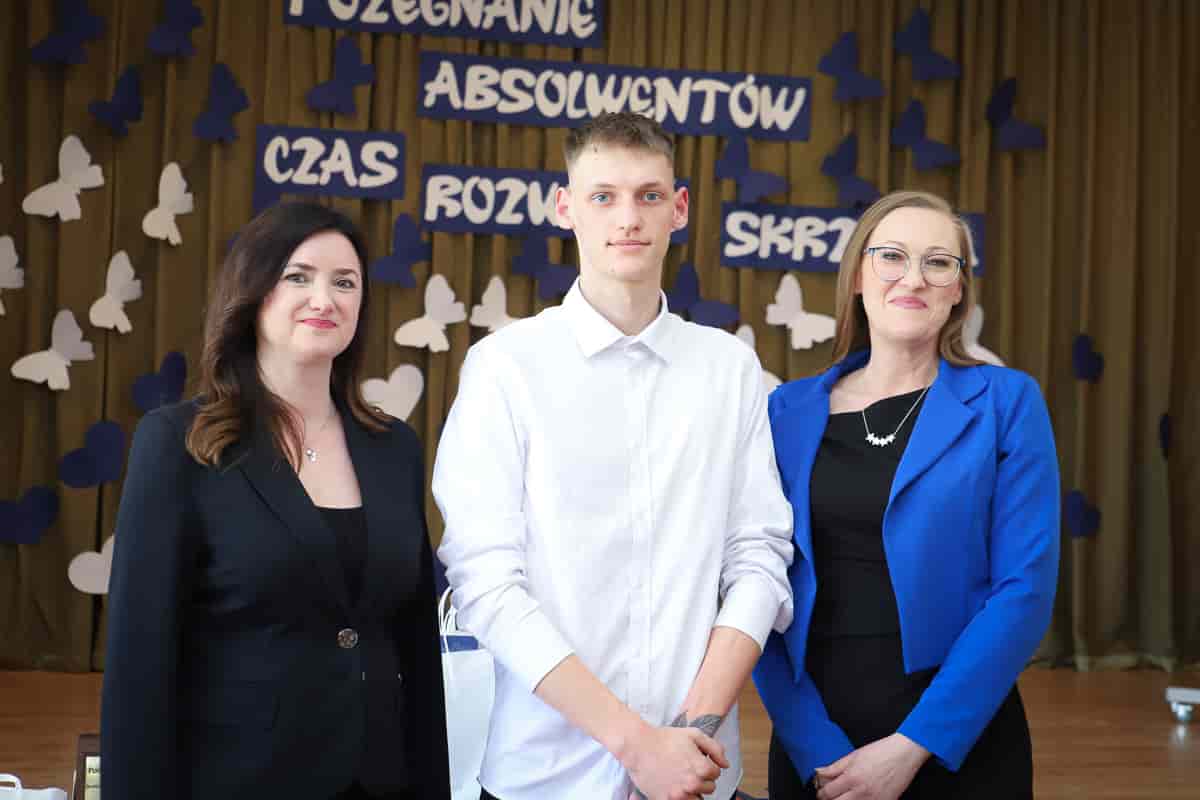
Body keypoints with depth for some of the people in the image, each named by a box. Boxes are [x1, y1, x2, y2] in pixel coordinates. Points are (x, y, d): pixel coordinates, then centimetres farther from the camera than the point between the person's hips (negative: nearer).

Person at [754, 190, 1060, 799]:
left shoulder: (1006, 402, -2)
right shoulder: (788, 411, 4)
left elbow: (1025, 589, -9)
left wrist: (912, 745, -15)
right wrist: (813, 746, -11)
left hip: (958, 741, -2)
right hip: (811, 742, 2)